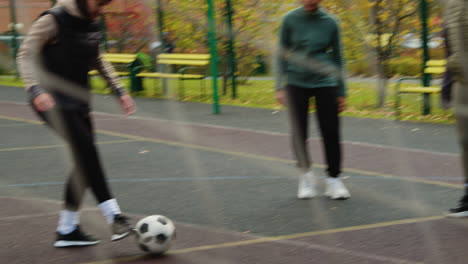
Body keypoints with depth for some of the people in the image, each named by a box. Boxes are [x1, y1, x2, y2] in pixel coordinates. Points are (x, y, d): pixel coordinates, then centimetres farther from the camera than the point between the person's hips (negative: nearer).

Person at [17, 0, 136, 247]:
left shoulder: (92, 25, 10)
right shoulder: (54, 20, -12)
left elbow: (98, 61, 24)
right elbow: (26, 54, -13)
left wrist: (119, 90, 16)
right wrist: (36, 89, -27)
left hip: (78, 102, 8)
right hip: (53, 101, -8)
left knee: (85, 161, 4)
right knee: (86, 148, -24)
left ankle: (67, 230, 14)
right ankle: (114, 216, -28)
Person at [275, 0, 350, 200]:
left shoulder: (330, 22, 0)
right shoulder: (290, 20, -1)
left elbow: (337, 58, 8)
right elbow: (282, 54, 3)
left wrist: (341, 92, 8)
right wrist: (280, 87, -4)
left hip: (325, 83, 0)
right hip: (297, 83, 0)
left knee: (331, 132, -4)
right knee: (299, 132, 1)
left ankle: (334, 180, 6)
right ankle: (306, 176, 20)